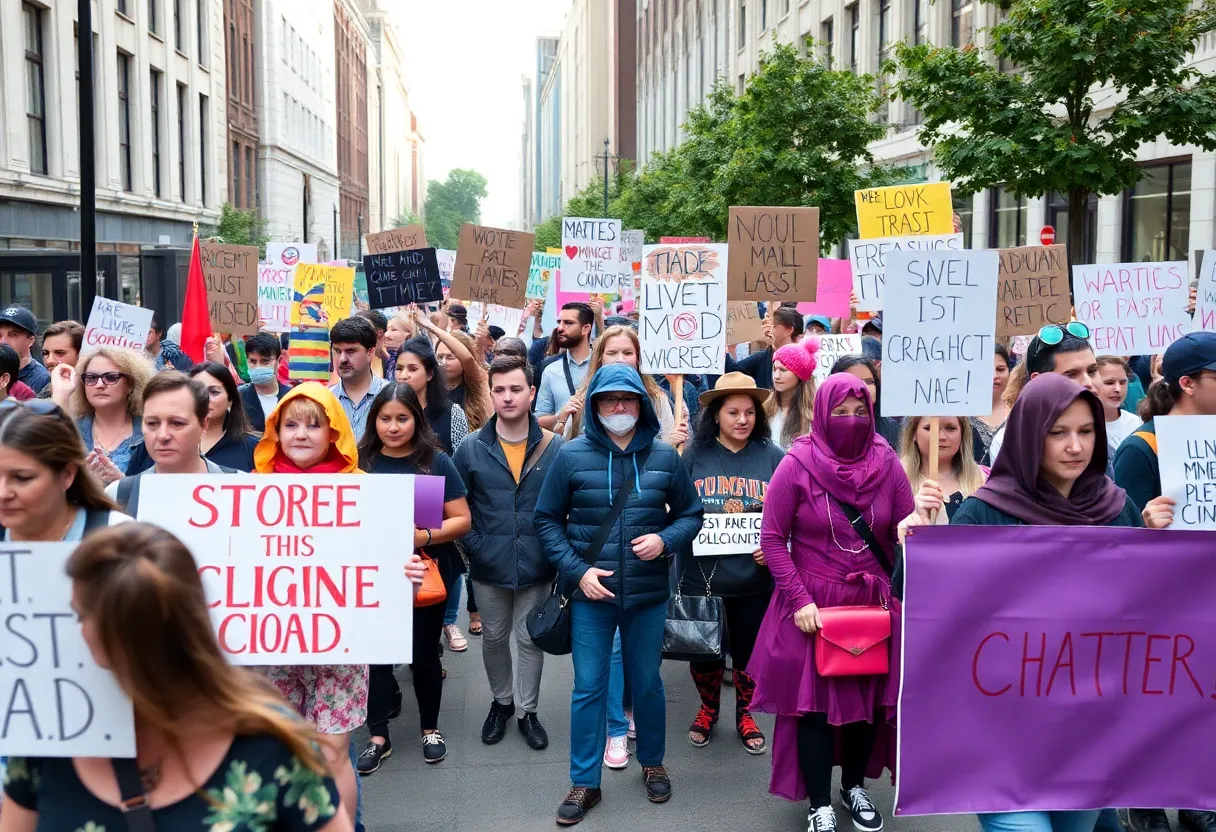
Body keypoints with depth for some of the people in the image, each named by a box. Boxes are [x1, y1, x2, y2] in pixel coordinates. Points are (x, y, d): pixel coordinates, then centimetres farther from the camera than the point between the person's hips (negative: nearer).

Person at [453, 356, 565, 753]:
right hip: (488, 568, 1)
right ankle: (502, 701, 37)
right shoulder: (470, 449, -4)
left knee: (530, 639, 10)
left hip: (537, 568, -1)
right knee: (494, 638, 16)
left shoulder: (554, 448, -6)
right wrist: (474, 546, -6)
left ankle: (526, 710, 27)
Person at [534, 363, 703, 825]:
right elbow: (547, 520, -1)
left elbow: (691, 514, 8)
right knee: (588, 687, 6)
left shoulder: (664, 456, -2)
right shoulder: (572, 455, -6)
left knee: (647, 682, 16)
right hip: (590, 593, -1)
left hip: (648, 593, 1)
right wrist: (577, 571, -11)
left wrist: (665, 540, -13)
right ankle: (584, 782, 20)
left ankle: (652, 763, 38)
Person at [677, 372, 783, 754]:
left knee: (749, 652, 14)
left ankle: (745, 714, 38)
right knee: (704, 652, 13)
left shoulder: (774, 458, -2)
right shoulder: (694, 455, -5)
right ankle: (708, 709, 40)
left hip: (755, 578, 1)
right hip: (701, 577, 0)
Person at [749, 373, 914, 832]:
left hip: (875, 604, 3)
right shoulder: (797, 465, -11)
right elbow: (772, 539, -7)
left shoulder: (887, 463, -3)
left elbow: (907, 536, 4)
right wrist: (799, 599, -14)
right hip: (814, 606, -3)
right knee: (814, 703, 3)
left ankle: (854, 786, 36)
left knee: (870, 698, 14)